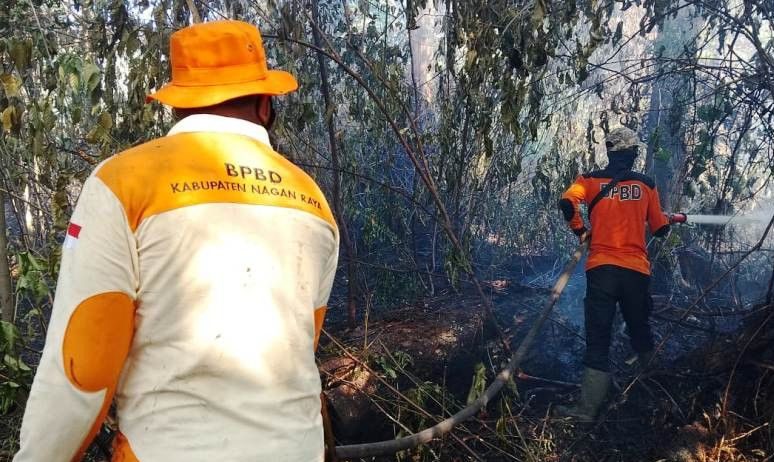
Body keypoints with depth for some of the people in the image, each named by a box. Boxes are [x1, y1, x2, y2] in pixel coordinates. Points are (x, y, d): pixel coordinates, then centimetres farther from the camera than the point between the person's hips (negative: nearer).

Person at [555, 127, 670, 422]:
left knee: (598, 339, -2)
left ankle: (588, 407, -8)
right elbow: (660, 229, 12)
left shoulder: (591, 180, 3)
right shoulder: (646, 184, 7)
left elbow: (567, 202, -16)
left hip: (601, 268, -2)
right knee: (640, 332, 21)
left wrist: (580, 231, 0)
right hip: (637, 270, 2)